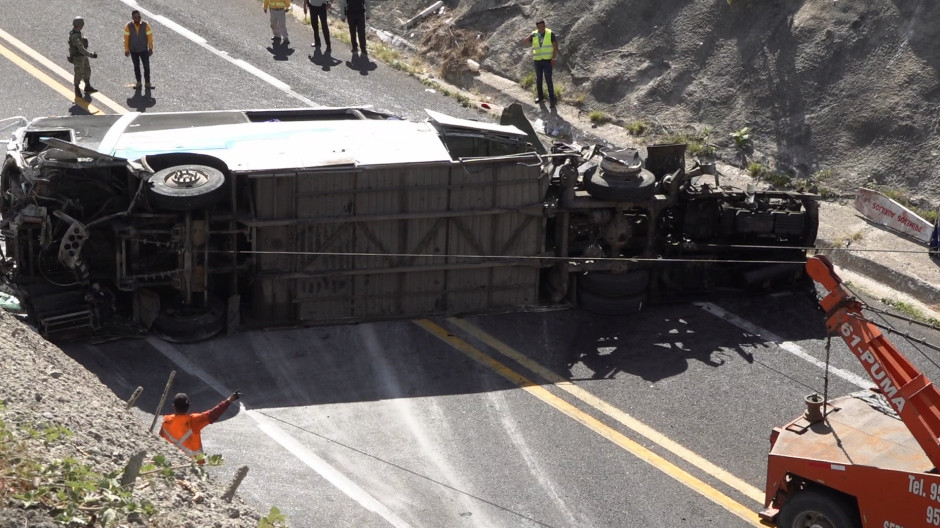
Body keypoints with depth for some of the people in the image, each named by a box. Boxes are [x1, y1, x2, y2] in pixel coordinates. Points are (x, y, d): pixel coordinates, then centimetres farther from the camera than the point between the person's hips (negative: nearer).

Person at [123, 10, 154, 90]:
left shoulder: (146, 25, -16)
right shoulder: (128, 26, -16)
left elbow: (150, 37, -8)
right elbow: (126, 39, -9)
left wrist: (150, 49, -6)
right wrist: (126, 50, -6)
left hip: (144, 50, 0)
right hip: (133, 50, 1)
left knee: (146, 66, 1)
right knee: (136, 66, 13)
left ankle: (147, 83, 13)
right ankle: (138, 82, 25)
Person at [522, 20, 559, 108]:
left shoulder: (550, 34, -6)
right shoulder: (534, 35, 2)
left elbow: (555, 46, -6)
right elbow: (524, 42, -3)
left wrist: (553, 58, -14)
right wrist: (530, 36, -21)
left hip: (548, 60, -4)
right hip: (537, 60, 4)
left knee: (548, 79, -9)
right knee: (538, 79, 9)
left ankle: (552, 99, -4)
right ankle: (540, 97, 22)